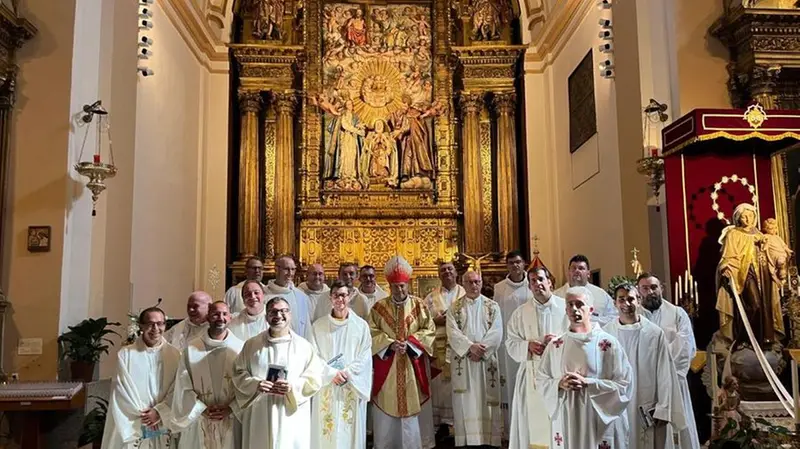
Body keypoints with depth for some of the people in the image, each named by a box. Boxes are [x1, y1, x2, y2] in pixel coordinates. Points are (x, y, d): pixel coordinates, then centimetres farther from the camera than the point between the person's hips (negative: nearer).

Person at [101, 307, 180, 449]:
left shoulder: (174, 355, 1)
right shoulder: (125, 354, -2)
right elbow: (123, 390, -4)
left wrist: (159, 412, -12)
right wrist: (144, 414, -7)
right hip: (132, 427, -1)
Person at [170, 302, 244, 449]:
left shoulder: (240, 348, -2)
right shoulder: (191, 349, 0)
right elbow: (184, 387, 0)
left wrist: (230, 408, -12)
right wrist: (202, 409, -8)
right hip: (198, 422, 0)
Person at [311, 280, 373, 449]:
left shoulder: (361, 325, 2)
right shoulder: (318, 325, 1)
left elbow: (365, 357, -2)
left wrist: (347, 372, -14)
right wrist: (332, 373, -15)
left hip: (352, 389, 0)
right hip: (326, 389, 0)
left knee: (350, 432, 5)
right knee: (326, 432, 4)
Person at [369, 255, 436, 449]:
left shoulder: (419, 305, 3)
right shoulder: (379, 307, 3)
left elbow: (428, 330, 0)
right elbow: (372, 333, 0)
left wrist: (410, 342, -14)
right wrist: (390, 344, -16)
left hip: (413, 366, 0)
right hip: (387, 368, 0)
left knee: (413, 406, 4)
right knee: (387, 408, 4)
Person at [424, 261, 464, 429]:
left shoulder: (466, 294, 9)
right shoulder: (431, 297, 11)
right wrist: (437, 320, -9)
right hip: (438, 347, 1)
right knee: (439, 383, 0)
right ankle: (443, 423, 8)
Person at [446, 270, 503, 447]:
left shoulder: (492, 306, 6)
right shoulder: (454, 307, 5)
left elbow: (496, 333, -4)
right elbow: (453, 332, -5)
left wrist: (481, 350, -14)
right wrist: (470, 346, -18)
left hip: (487, 359, 0)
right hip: (462, 360, 0)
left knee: (486, 400, 2)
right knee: (465, 401, 1)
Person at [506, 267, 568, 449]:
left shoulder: (566, 307, -1)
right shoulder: (520, 313, 5)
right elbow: (510, 343, 5)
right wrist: (528, 345, -12)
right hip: (532, 374, 1)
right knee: (533, 419, 4)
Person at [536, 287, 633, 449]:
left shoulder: (608, 343, -6)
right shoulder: (555, 345, 4)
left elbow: (624, 383, -8)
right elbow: (540, 379, 8)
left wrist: (587, 383, -17)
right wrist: (559, 384, -12)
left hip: (600, 422, -3)